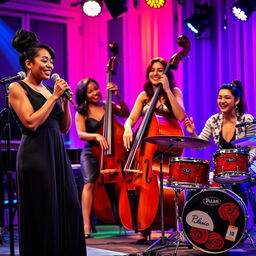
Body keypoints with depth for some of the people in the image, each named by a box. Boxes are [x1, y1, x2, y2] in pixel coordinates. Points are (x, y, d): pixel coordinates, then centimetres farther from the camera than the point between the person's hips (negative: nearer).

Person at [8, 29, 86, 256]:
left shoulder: (49, 89, 16)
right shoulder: (17, 88, -3)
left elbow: (65, 127, 16)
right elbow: (32, 122, -15)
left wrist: (65, 100, 3)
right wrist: (54, 97, -10)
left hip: (58, 152, 7)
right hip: (35, 154, -7)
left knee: (70, 210, 3)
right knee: (42, 215, -3)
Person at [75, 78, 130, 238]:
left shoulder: (107, 106, 10)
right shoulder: (81, 113, 4)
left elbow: (125, 113, -2)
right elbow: (81, 134, -8)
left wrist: (117, 96, -12)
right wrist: (96, 136, -25)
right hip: (91, 154, -2)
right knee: (90, 182, -23)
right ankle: (86, 225, -26)